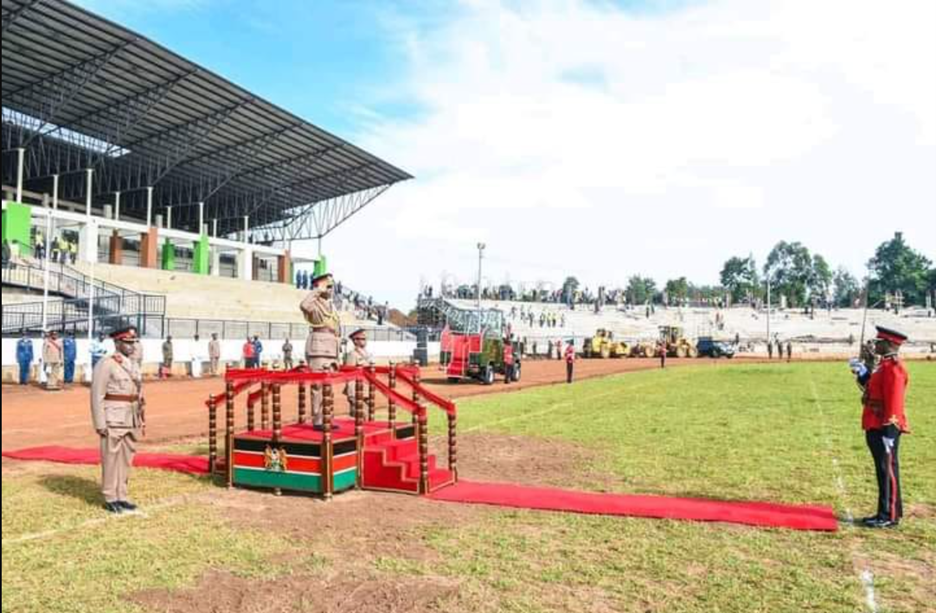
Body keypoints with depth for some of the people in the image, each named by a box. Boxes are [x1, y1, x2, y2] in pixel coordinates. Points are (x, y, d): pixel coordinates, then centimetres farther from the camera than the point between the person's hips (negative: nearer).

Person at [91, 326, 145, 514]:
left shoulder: (133, 365, 13)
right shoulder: (106, 364, -10)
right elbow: (97, 395, -13)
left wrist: (142, 419, 14)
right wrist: (100, 424, -16)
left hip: (132, 420, 7)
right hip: (113, 421, -7)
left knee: (126, 459, 11)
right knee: (112, 459, 1)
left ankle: (121, 496, 21)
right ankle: (110, 499, 12)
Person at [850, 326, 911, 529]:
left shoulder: (893, 368, -16)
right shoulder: (885, 365, 14)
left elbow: (893, 403, -21)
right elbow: (874, 389, 22)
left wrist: (889, 432, -22)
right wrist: (862, 374, 13)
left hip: (884, 429, -10)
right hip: (876, 428, 10)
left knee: (888, 471, -2)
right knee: (883, 472, 14)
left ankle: (889, 516, 6)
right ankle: (885, 513, 22)